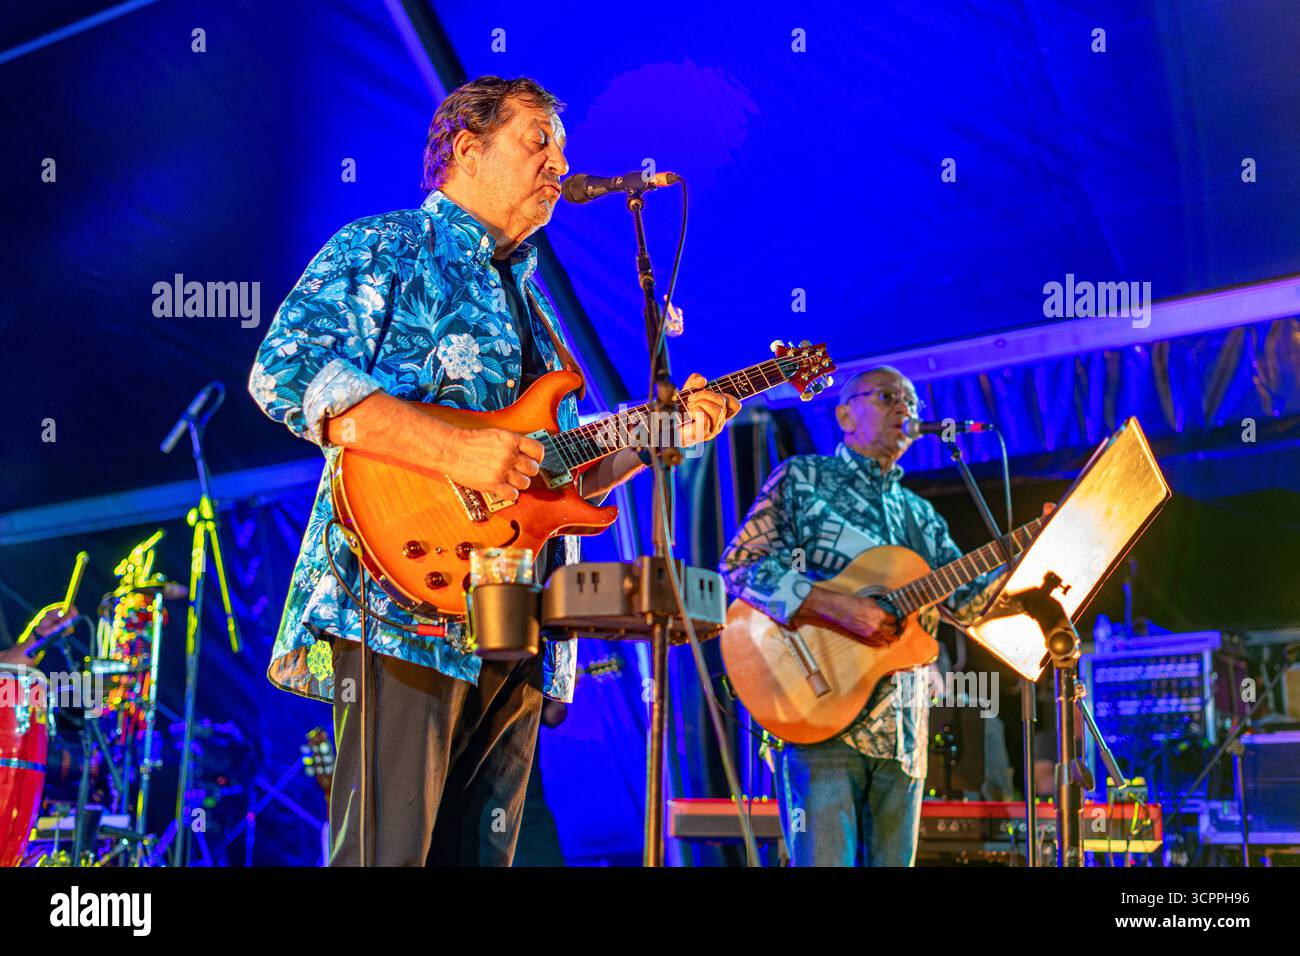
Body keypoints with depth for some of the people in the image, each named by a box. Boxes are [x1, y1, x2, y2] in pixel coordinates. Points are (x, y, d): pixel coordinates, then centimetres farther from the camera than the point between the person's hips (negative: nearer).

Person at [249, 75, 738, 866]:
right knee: (387, 851, -11)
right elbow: (285, 372, -15)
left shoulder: (526, 304, 27)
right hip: (406, 602, -8)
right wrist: (452, 451, -21)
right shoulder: (384, 248, 2)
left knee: (480, 852, 9)